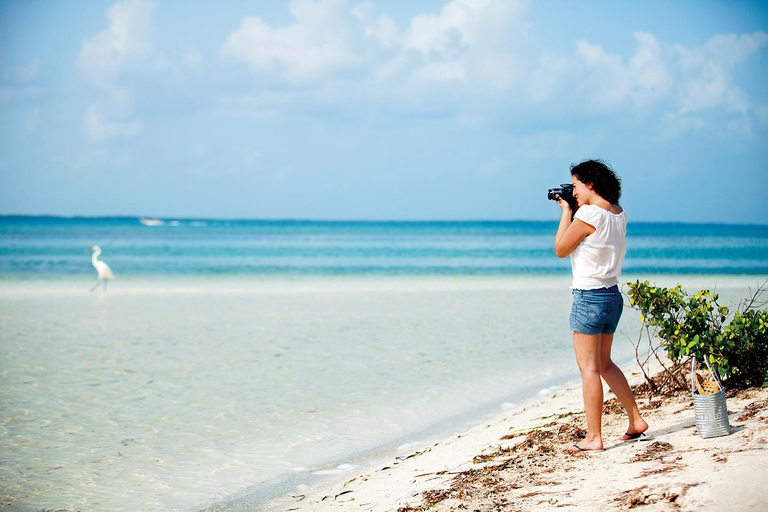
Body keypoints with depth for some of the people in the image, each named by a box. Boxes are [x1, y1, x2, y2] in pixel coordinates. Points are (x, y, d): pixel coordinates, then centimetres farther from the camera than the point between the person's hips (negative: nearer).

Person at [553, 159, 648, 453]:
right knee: (604, 364, 20)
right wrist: (573, 210, 16)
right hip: (612, 295, 9)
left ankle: (593, 438, -1)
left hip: (589, 296, -9)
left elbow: (561, 249, -7)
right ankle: (636, 420, 22)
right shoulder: (619, 214, 8)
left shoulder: (587, 213, -17)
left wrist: (567, 211, 1)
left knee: (589, 368, -3)